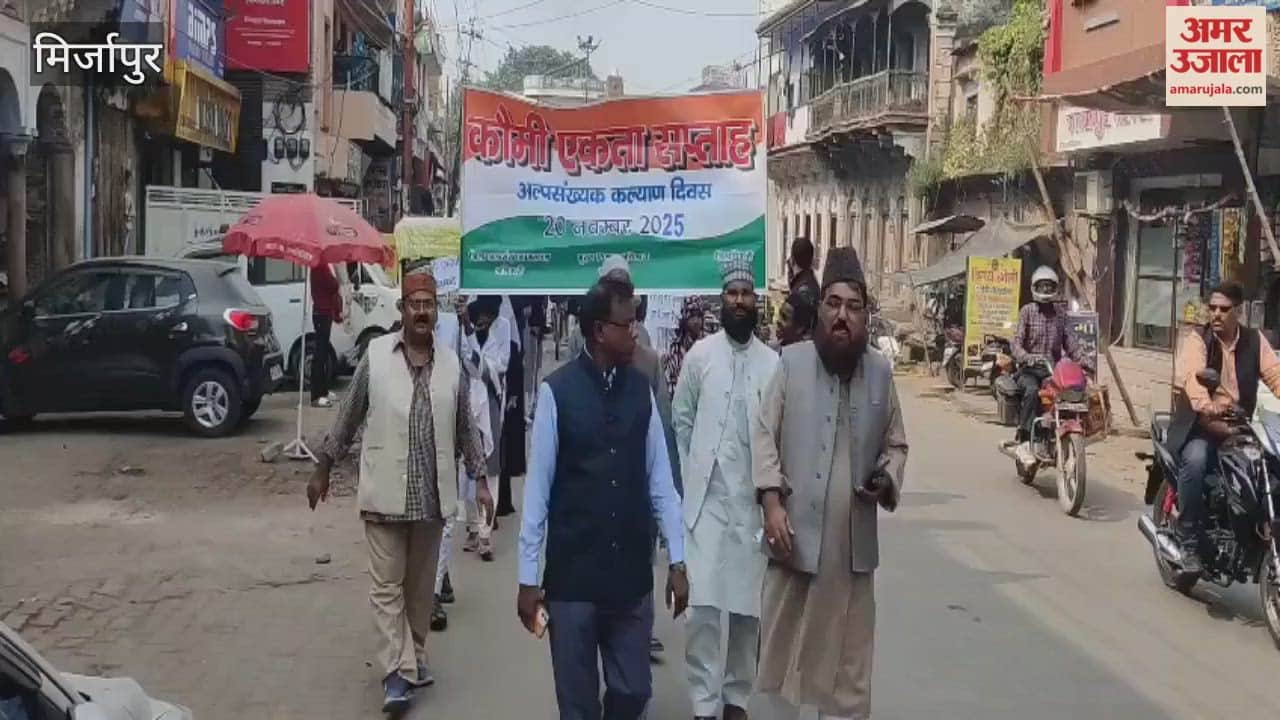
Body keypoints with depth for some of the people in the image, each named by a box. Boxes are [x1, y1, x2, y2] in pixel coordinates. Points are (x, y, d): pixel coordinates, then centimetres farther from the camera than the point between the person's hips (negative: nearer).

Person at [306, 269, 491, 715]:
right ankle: (397, 671, 1)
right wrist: (322, 469, 6)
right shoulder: (375, 355, -5)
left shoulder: (451, 364, 2)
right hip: (385, 493, -2)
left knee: (421, 585, 13)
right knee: (387, 586, -1)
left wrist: (480, 480, 9)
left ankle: (414, 657, 27)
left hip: (432, 494, 2)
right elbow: (348, 418, 3)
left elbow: (465, 428, 10)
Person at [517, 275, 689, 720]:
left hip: (632, 572, 3)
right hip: (572, 573, -3)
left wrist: (677, 560, 5)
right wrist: (528, 576, -5)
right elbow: (537, 487, -7)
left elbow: (660, 479, 5)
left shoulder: (641, 390, 1)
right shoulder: (556, 391, -10)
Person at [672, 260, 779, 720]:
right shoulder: (700, 354, 1)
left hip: (753, 502, 1)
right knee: (703, 605, -7)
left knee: (748, 608, 7)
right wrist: (688, 478, 6)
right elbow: (680, 420, 8)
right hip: (705, 498, -1)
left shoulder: (773, 363, 2)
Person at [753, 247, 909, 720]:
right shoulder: (792, 361, -2)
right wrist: (772, 502, -12)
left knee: (848, 651, 8)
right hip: (795, 528, -2)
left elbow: (896, 443, 14)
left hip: (853, 537, 2)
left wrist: (887, 480, -6)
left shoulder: (880, 370, 6)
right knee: (783, 641, 9)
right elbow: (764, 436, -3)